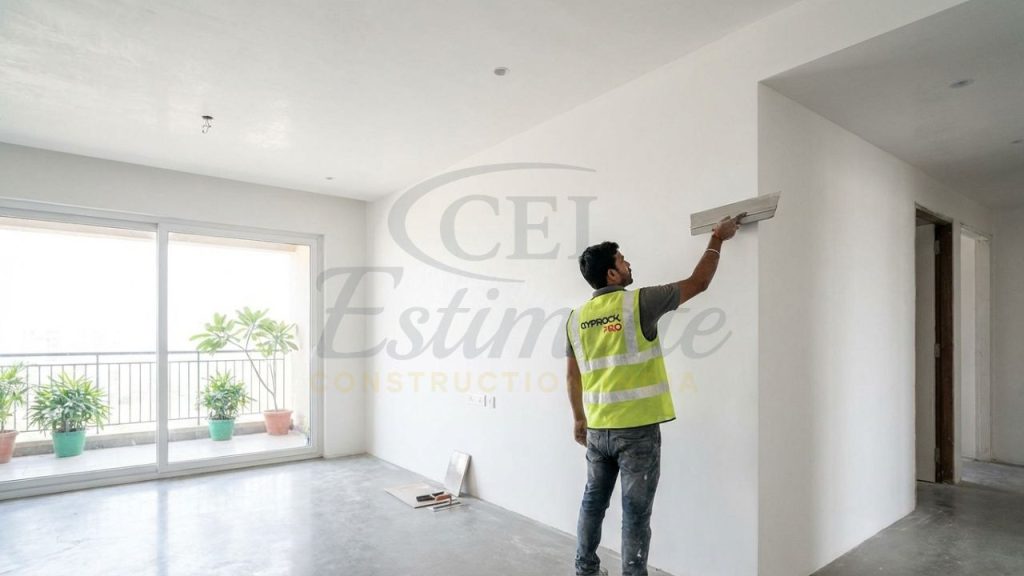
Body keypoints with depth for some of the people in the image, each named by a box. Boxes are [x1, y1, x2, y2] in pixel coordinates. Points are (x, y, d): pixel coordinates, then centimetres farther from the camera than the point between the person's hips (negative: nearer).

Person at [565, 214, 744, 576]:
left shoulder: (577, 318, 3)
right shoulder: (638, 303, -12)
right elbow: (698, 283, -1)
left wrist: (578, 418, 22)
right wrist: (717, 240, 12)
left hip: (597, 429, 5)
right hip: (638, 429, -5)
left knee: (593, 501, 20)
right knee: (635, 511, 7)